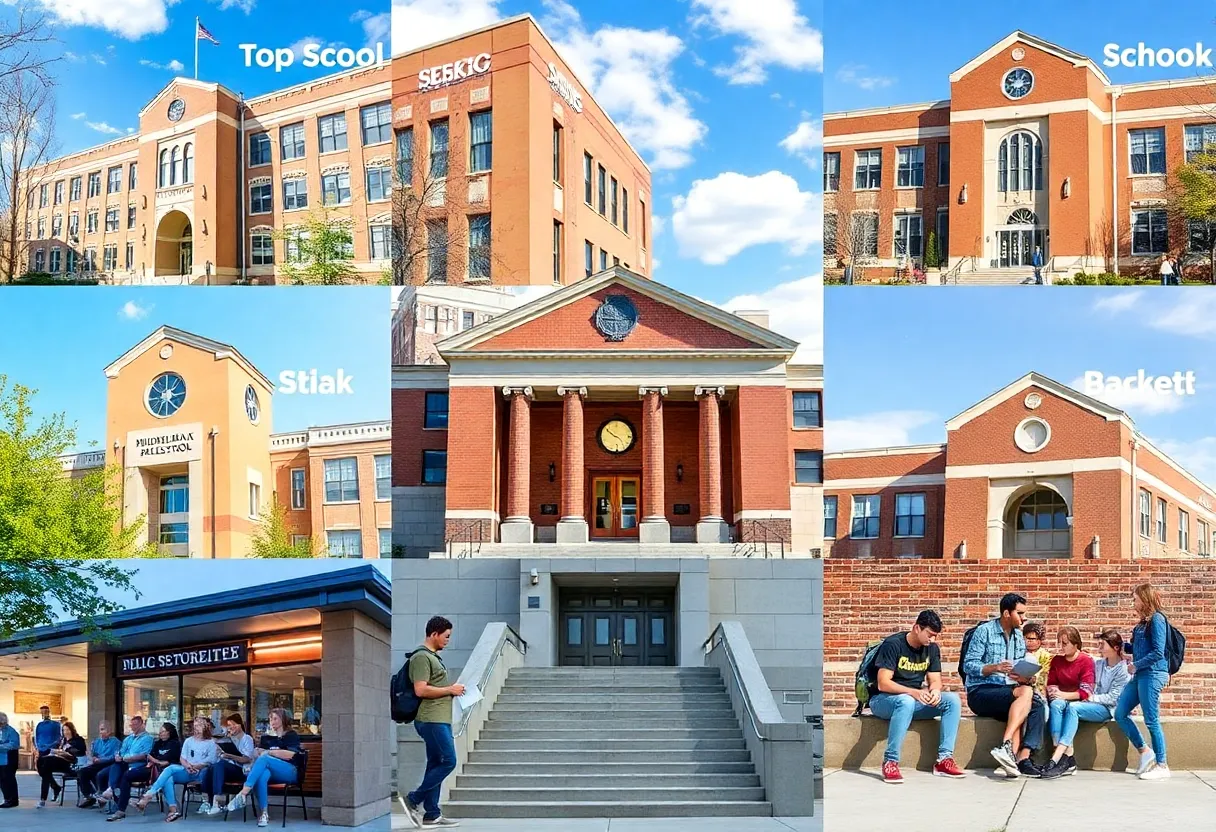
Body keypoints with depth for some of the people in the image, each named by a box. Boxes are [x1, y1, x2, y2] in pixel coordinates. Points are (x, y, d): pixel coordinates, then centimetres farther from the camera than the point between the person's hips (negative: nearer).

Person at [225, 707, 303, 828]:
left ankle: (243, 794, -46)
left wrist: (268, 752, -8)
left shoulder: (291, 735, 9)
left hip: (289, 772, -3)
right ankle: (264, 813, -41)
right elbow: (257, 753, 13)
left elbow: (289, 755, -7)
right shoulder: (266, 737, 23)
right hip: (268, 769, 3)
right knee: (262, 776, -36)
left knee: (264, 759, -33)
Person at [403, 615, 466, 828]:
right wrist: (450, 690, -14)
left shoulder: (433, 657, 20)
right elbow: (420, 690, -21)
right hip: (431, 720, -10)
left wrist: (453, 690, 13)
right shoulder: (421, 657, -12)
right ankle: (414, 800, -4)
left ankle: (431, 815, 10)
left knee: (436, 765, 9)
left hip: (440, 720, 10)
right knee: (448, 761, -11)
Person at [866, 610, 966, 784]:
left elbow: (935, 680, 3)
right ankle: (890, 761, -36)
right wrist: (913, 692, -35)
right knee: (906, 701, -41)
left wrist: (935, 691, -22)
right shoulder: (893, 644, -17)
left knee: (953, 700, -16)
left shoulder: (932, 648, 4)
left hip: (915, 699, 6)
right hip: (883, 701, -6)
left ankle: (944, 759, -20)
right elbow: (883, 684, -22)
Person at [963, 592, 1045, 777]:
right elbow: (968, 665, -9)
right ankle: (1006, 747, -40)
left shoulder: (1019, 637, 17)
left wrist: (1024, 677, -5)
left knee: (1037, 704, -26)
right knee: (1026, 693, -32)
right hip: (981, 693, -6)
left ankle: (1023, 757, -37)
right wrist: (995, 667, -24)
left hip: (1008, 692, 6)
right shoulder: (984, 631, -3)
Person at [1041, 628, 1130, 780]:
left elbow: (1113, 698, -10)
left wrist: (1090, 697, -14)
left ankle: (1056, 759, -43)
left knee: (1073, 707, -34)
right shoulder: (1097, 664, 17)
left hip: (1107, 709, -6)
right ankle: (1067, 755, -36)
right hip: (1091, 704, 6)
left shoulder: (1123, 669, -3)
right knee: (1056, 704, -23)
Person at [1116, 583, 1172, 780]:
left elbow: (1158, 652, -17)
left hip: (1152, 674, -10)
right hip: (1140, 675, 10)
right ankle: (1145, 752, 16)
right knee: (1120, 714, 8)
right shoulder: (1144, 622, 17)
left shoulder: (1156, 619, -10)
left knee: (1151, 721, -4)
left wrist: (1136, 665, -12)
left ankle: (1162, 766, 4)